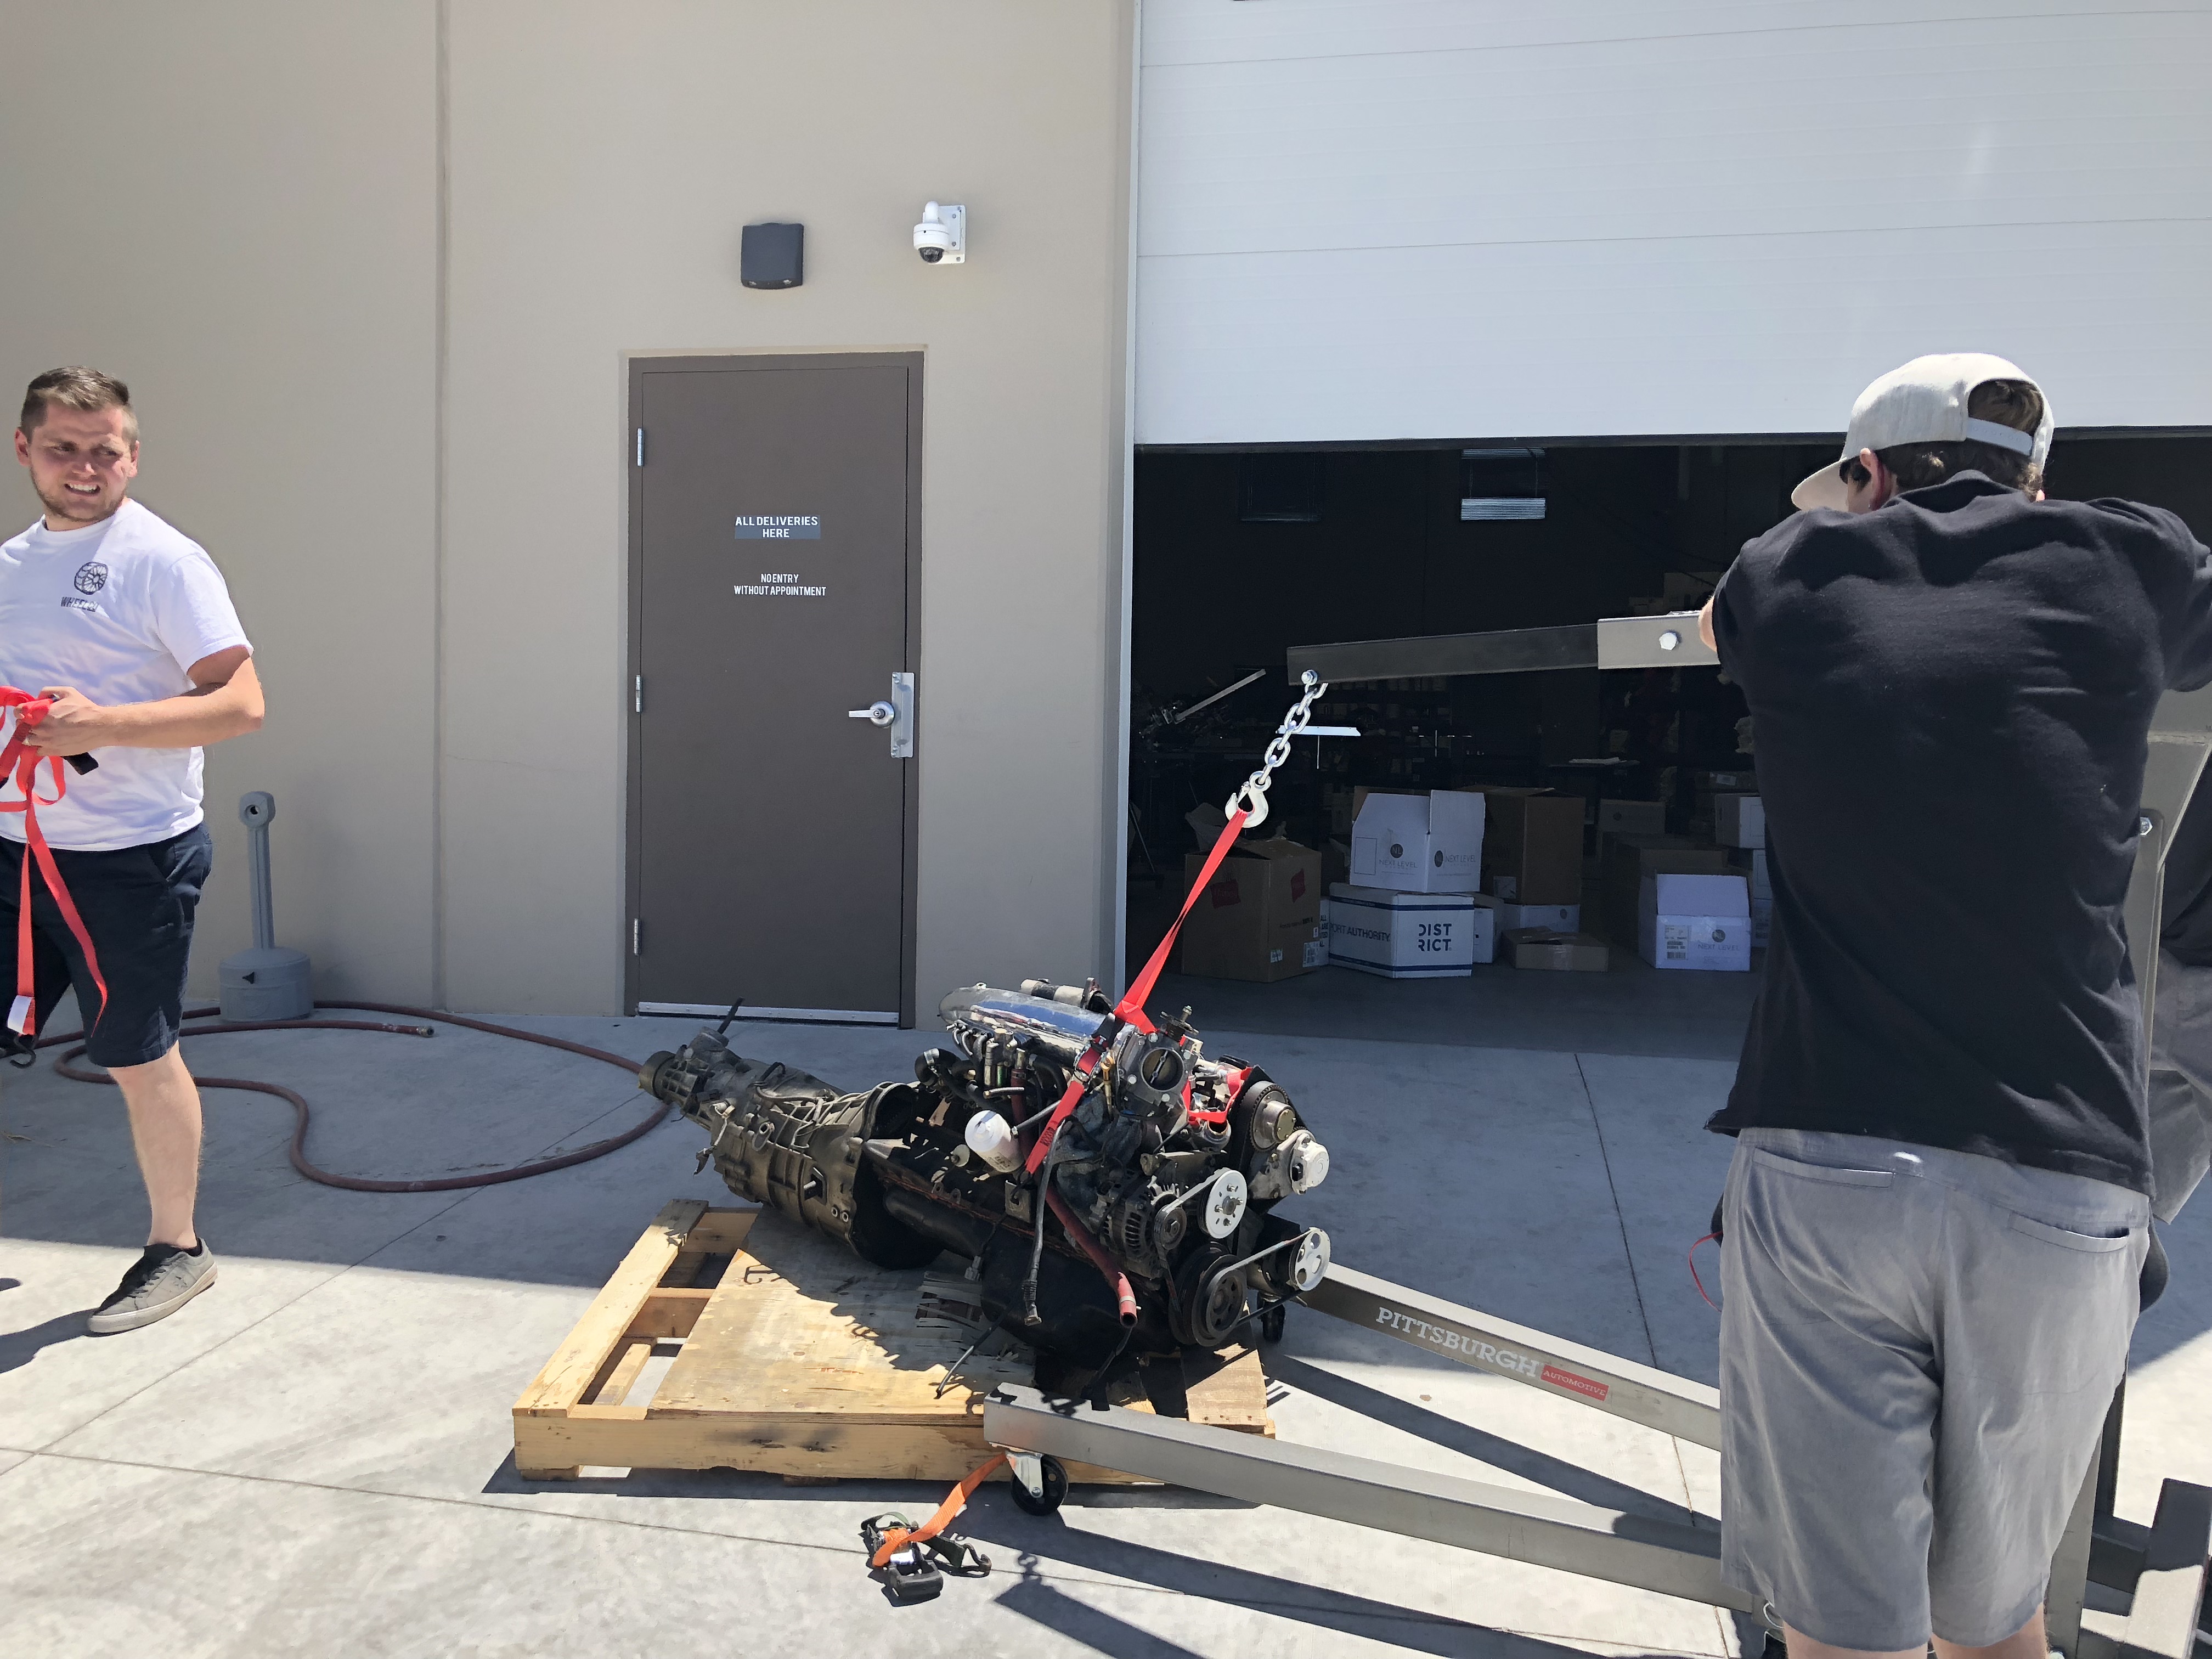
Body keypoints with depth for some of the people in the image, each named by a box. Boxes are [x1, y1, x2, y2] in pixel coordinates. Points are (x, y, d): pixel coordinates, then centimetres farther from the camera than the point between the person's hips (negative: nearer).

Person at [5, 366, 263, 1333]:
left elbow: (241, 704, -18)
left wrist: (100, 725, -26)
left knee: (141, 1061, 5)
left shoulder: (163, 561, -10)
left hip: (129, 856, -7)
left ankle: (177, 1249, 23)